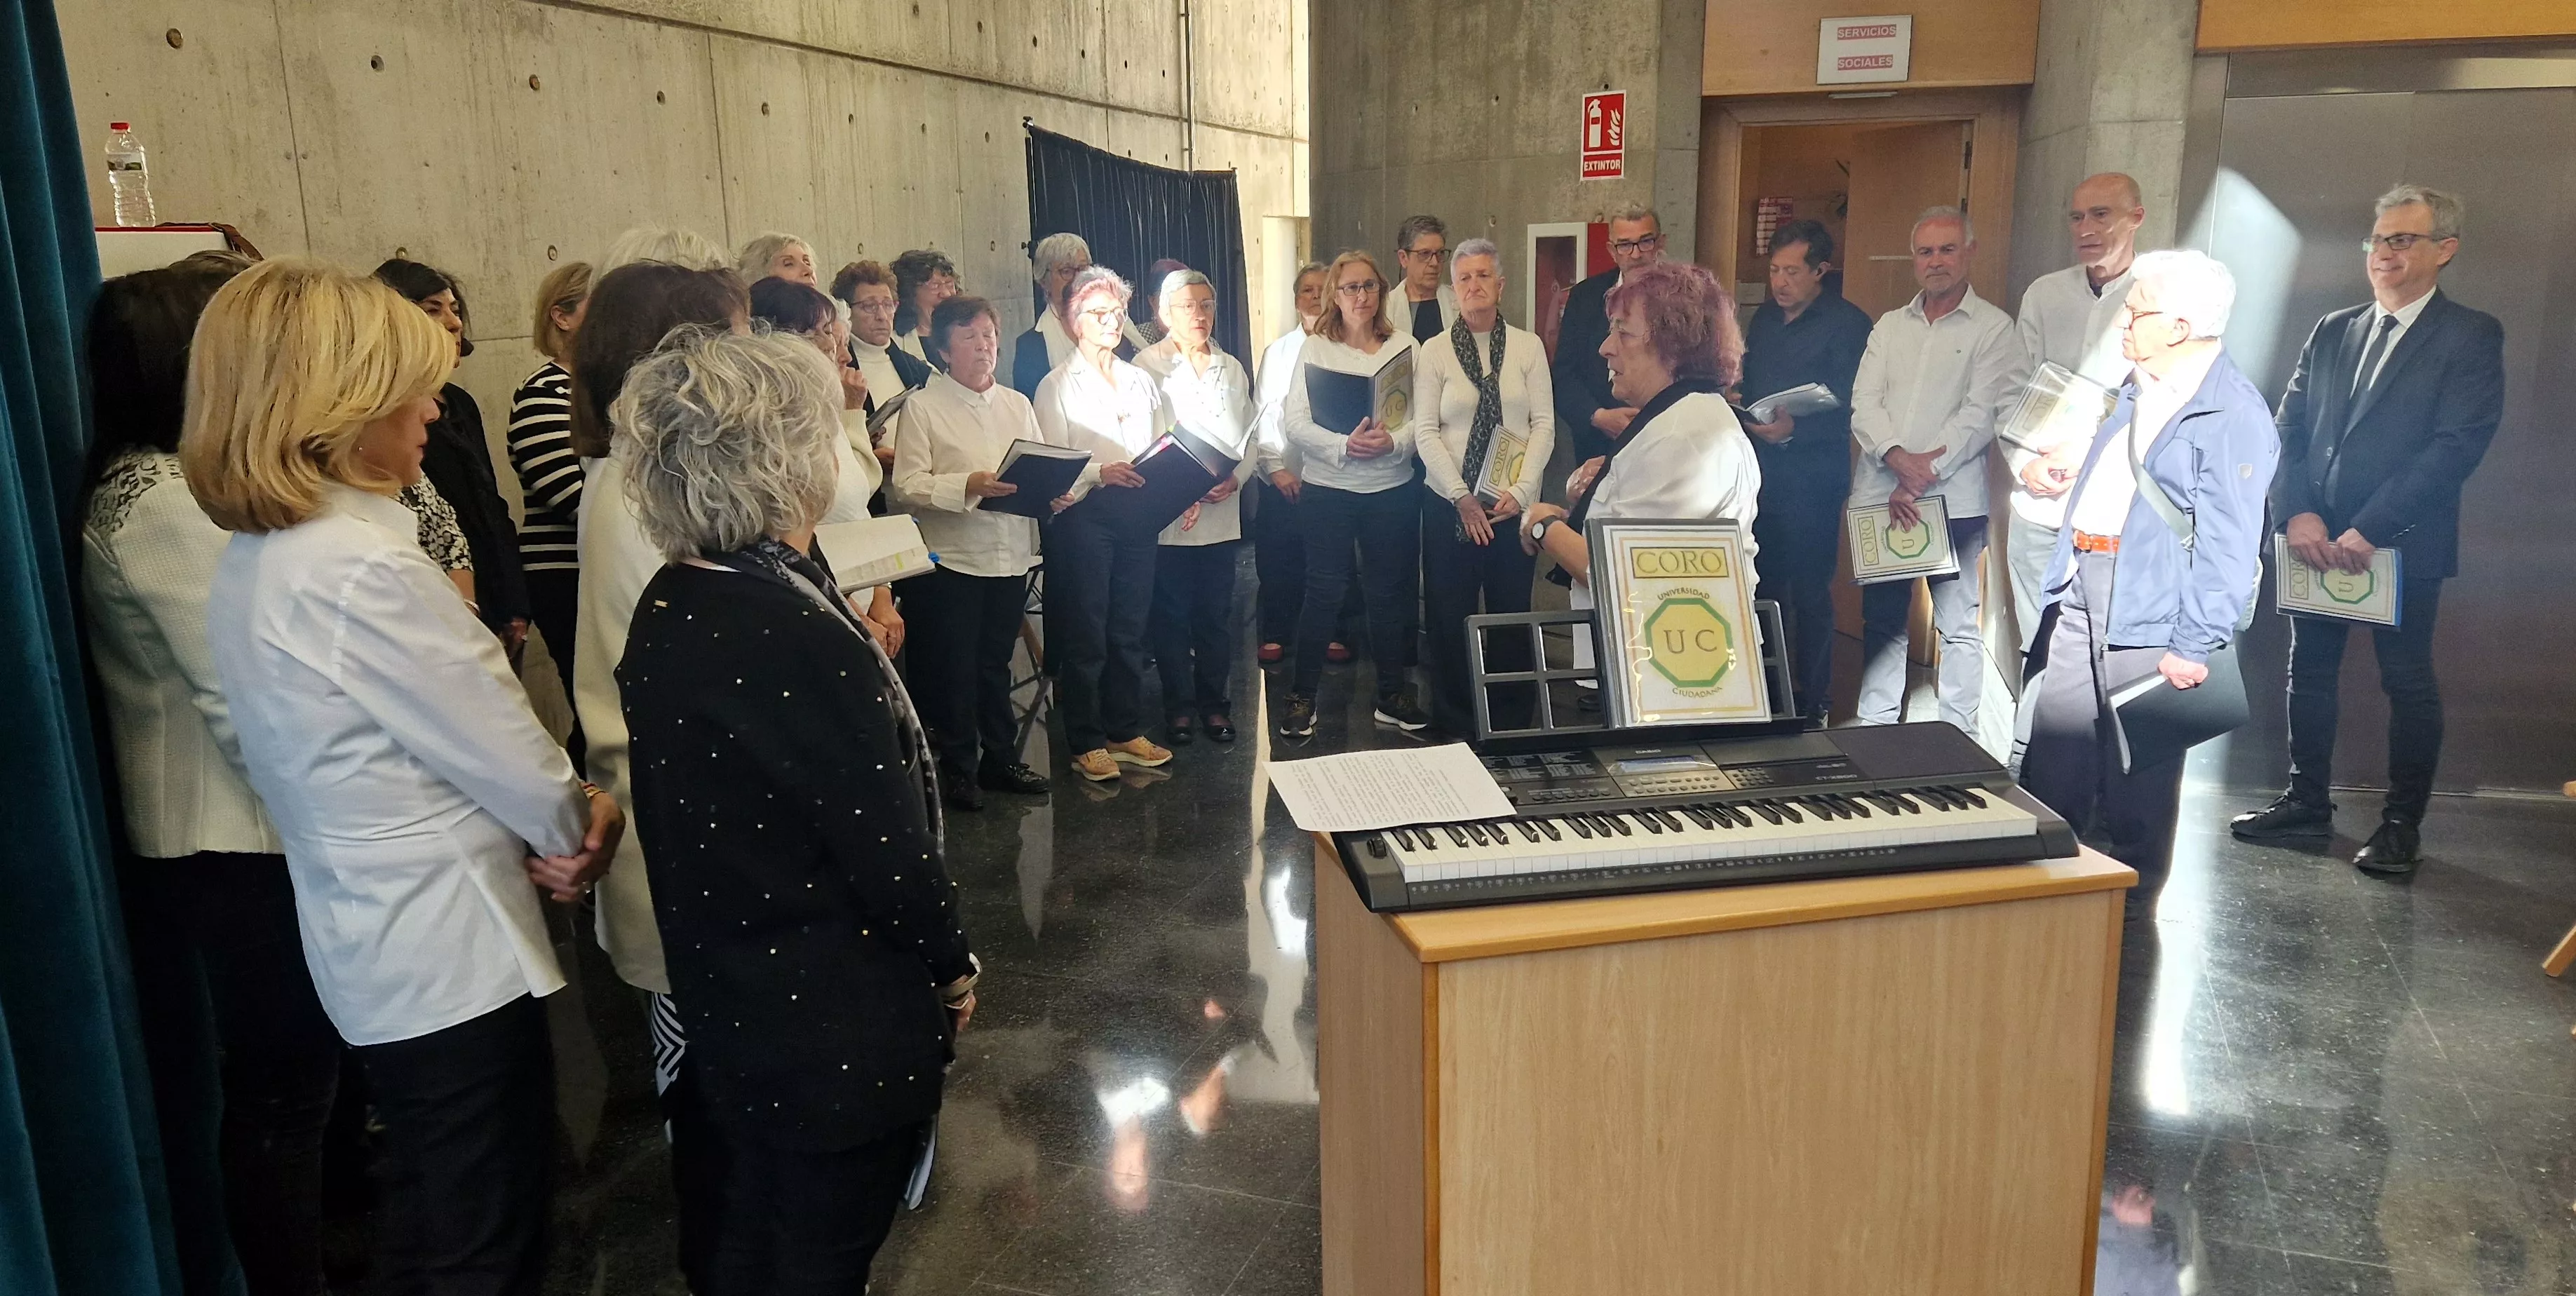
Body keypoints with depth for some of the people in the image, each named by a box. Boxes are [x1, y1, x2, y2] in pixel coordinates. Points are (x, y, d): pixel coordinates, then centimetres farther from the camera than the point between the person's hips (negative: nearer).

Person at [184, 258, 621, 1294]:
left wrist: (532, 831, 0)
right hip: (449, 955, -9)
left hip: (365, 948, 9)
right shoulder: (362, 570, -26)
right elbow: (509, 755, -18)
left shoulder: (252, 558, 4)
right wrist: (575, 828, 2)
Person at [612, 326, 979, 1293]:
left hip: (717, 995, 8)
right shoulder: (800, 637, -28)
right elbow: (885, 846, -23)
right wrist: (952, 964, -6)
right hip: (834, 1029, -8)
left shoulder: (669, 606, -2)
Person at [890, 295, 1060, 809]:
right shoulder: (922, 407, -3)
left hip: (1010, 557, 5)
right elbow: (907, 487, -13)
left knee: (996, 664, 15)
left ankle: (1001, 758, 26)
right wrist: (968, 487, -25)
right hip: (950, 557, -5)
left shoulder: (1017, 404, 14)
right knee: (953, 669, 3)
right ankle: (957, 768, 16)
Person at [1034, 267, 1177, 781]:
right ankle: (1087, 742, 10)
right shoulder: (1057, 386, 0)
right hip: (1083, 516, -4)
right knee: (1085, 633, 1)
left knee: (1130, 628, 10)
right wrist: (1101, 473, -24)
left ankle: (1126, 731, 21)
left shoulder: (1143, 382, 14)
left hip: (1138, 516, 5)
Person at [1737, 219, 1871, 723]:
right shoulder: (1766, 318, 15)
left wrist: (1796, 430, -23)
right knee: (1764, 587, 12)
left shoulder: (1848, 324, -7)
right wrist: (1743, 422, 5)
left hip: (1811, 479, -7)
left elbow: (1853, 411, -14)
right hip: (1760, 472, 7)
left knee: (1810, 595, -1)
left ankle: (1811, 703, 9)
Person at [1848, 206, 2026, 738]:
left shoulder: (1994, 328, 1)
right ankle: (1876, 729, 19)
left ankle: (1957, 738, 8)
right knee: (1881, 620, 9)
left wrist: (1925, 474, -15)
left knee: (1957, 625, 0)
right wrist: (1896, 455, -14)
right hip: (1879, 495, 4)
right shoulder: (1890, 325, 15)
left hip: (1954, 500, -4)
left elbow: (1983, 413, -8)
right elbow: (1865, 403, 4)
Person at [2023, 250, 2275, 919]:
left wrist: (2194, 645, -21)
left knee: (2138, 776, 5)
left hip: (2151, 620, -8)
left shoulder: (2233, 413, -15)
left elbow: (2227, 544, -19)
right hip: (2085, 602, 8)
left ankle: (2130, 906, 21)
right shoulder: (2140, 392, 13)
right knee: (2051, 758, 12)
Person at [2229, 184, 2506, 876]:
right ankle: (2307, 800, 25)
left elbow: (2457, 446, -13)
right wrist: (2297, 513, -9)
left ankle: (2402, 824, 14)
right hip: (2317, 539, 5)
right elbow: (2288, 429, 7)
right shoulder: (2333, 331, 12)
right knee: (2309, 671, 12)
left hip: (2404, 545, -5)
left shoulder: (2471, 337, -4)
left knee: (2408, 682, 4)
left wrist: (2370, 529, -20)